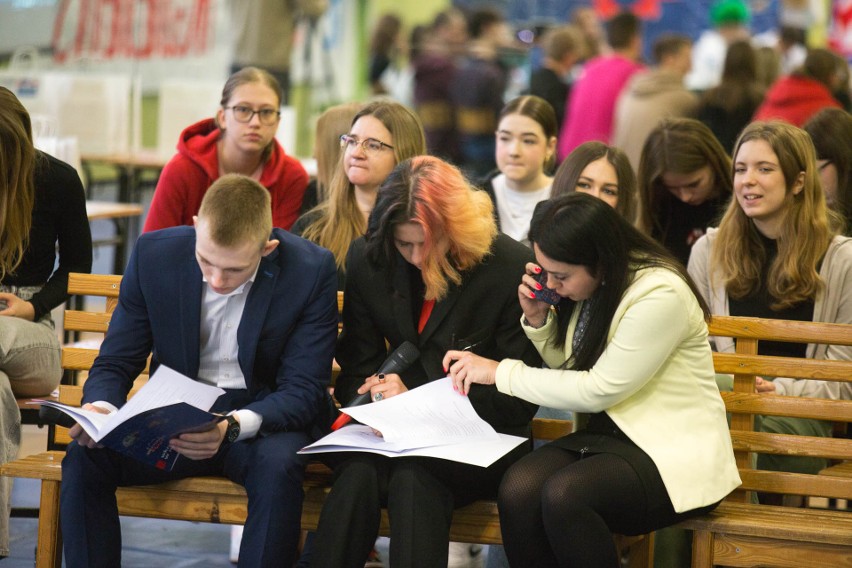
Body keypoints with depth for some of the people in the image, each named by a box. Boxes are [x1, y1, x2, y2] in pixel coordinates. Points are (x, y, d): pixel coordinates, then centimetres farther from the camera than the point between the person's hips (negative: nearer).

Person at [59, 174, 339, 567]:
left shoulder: (312, 271, -14)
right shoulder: (154, 254, -8)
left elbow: (304, 390, -13)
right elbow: (114, 364, 0)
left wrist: (234, 427, -33)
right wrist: (101, 409, -25)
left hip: (261, 417, -2)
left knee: (278, 465, -36)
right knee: (85, 455, -24)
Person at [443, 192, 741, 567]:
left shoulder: (661, 294, -21)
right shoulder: (590, 286, 3)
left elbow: (599, 390, -18)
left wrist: (499, 372, -11)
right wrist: (537, 319, -2)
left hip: (673, 453, -7)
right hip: (606, 433, 7)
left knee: (563, 494, -33)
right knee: (517, 489, -24)